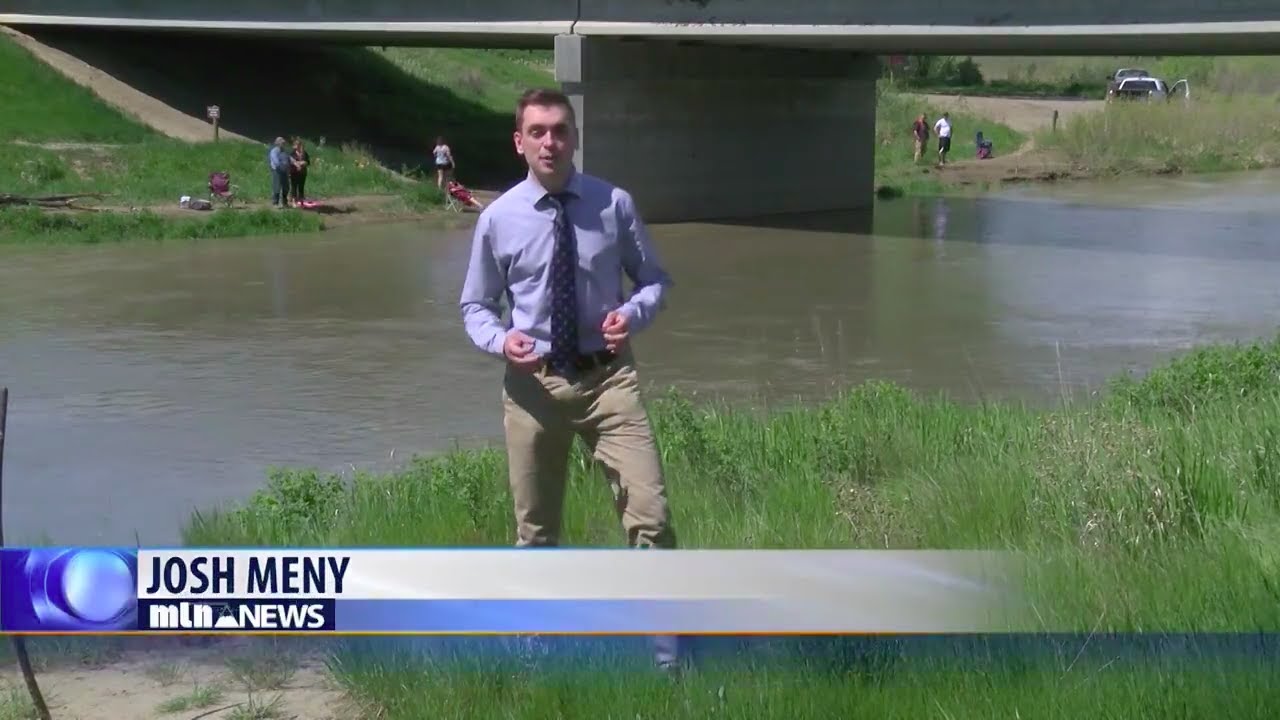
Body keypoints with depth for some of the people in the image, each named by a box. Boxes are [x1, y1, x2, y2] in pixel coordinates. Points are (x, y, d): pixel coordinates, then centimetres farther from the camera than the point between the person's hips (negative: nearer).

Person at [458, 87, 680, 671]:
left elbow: (654, 279, 9)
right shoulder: (498, 219, -1)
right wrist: (500, 339, -12)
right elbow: (475, 305, 10)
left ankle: (666, 655, 0)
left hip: (609, 377, -1)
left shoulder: (614, 205, -2)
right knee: (535, 529, 12)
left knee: (650, 513, -11)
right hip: (533, 382, 1)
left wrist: (634, 312, -13)